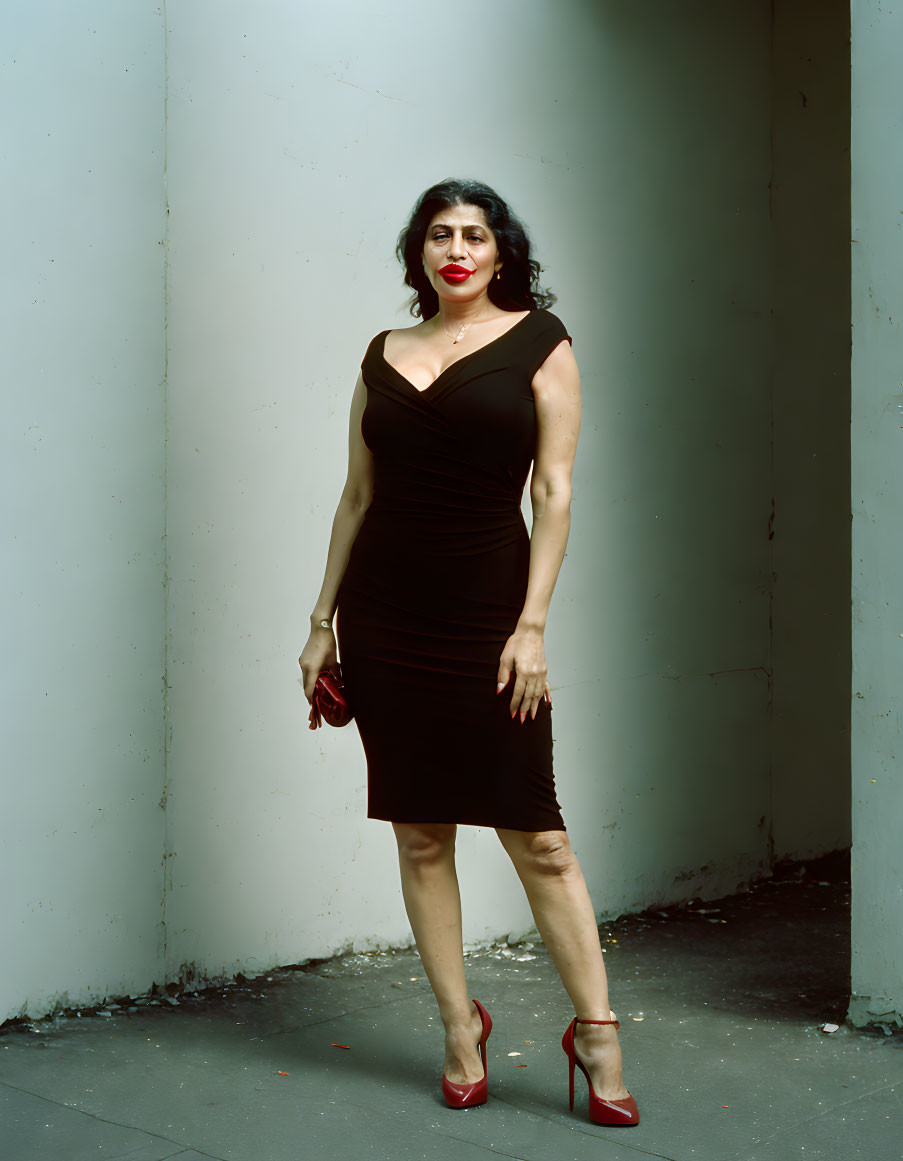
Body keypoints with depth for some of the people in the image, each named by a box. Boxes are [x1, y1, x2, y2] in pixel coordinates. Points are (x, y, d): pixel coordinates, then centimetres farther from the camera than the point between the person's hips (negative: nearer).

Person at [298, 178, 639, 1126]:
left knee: (534, 832, -3)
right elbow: (356, 495, 13)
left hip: (486, 609, -3)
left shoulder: (538, 341, 2)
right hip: (383, 613, 4)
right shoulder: (383, 355, 11)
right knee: (420, 833, 7)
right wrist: (322, 619, 9)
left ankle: (596, 1031, 10)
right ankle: (460, 1030, 18)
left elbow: (554, 492, -4)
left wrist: (532, 625, -11)